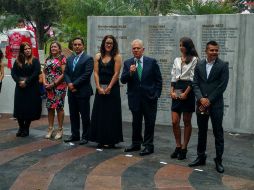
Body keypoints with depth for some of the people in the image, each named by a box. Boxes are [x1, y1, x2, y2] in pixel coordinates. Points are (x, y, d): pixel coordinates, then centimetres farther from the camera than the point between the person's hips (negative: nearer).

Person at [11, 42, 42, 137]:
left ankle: (26, 128, 12)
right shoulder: (17, 61, 10)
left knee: (30, 108, -1)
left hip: (32, 88, -3)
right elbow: (13, 73, 3)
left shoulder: (35, 61, 1)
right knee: (19, 108, 1)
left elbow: (36, 73, -10)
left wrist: (26, 82, -15)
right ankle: (21, 128, 15)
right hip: (20, 88, 3)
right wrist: (19, 81, -13)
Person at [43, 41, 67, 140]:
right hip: (48, 87, 6)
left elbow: (63, 73, -10)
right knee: (50, 107, 7)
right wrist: (44, 82, -3)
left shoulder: (62, 58, -3)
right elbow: (44, 72, 14)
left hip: (59, 86, -6)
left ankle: (60, 129, 5)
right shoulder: (48, 59, 15)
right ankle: (50, 128, 14)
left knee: (59, 107, -4)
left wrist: (54, 83, -13)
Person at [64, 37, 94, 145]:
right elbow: (66, 73, 12)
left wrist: (74, 84, -14)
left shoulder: (88, 59, -5)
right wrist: (69, 83, -8)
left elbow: (87, 74, -14)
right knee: (73, 115, 12)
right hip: (72, 91, 7)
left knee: (84, 115, 0)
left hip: (83, 91, -6)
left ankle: (85, 136, 8)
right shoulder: (69, 59, 16)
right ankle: (75, 135, 21)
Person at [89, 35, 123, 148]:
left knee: (111, 115, 0)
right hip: (100, 88, 4)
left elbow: (116, 73, -8)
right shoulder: (98, 56, 9)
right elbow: (96, 73, 4)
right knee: (100, 114, 4)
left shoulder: (117, 57, -2)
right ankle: (101, 140, 11)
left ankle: (111, 140, 6)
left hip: (112, 89, -4)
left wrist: (109, 88, -12)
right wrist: (99, 87, -7)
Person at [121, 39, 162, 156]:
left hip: (149, 98, -2)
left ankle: (148, 145, 12)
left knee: (149, 123, 3)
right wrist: (130, 73, -20)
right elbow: (123, 80, -2)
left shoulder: (152, 62, -1)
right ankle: (136, 144, 25)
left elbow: (158, 80, 1)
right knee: (136, 123, 12)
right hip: (134, 98, 2)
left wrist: (156, 94, -5)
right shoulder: (128, 63, 4)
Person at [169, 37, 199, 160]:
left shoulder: (194, 60, -2)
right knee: (174, 122, 0)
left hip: (188, 91, -5)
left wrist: (186, 93, -15)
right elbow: (173, 77, 13)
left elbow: (193, 79, -8)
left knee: (187, 121, 3)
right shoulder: (177, 60, 15)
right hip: (177, 91, 5)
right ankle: (178, 146, 14)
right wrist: (172, 91, -1)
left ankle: (184, 148, 11)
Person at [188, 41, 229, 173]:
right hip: (201, 104, 4)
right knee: (201, 132, 11)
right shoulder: (199, 66, 8)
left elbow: (222, 85, -8)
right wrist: (201, 98, -12)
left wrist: (209, 100, -11)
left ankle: (219, 160, 10)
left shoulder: (223, 66, -3)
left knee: (218, 133, 1)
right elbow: (195, 84, 4)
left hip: (216, 104, -3)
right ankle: (201, 157, 22)